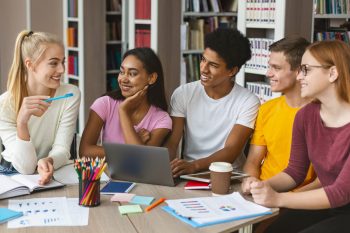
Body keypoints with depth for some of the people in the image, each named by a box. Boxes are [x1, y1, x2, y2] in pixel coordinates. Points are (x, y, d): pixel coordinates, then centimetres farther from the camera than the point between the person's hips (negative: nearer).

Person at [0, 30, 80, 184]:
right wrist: (22, 122, -32)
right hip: (13, 175, -1)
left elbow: (62, 149, -13)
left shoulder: (71, 95, -9)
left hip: (55, 174, 1)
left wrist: (47, 162, -34)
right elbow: (25, 167, -18)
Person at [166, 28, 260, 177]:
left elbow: (231, 151, -16)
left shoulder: (248, 102, -8)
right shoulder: (183, 94, 0)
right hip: (188, 173, 2)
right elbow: (171, 142, -3)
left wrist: (194, 166, -32)